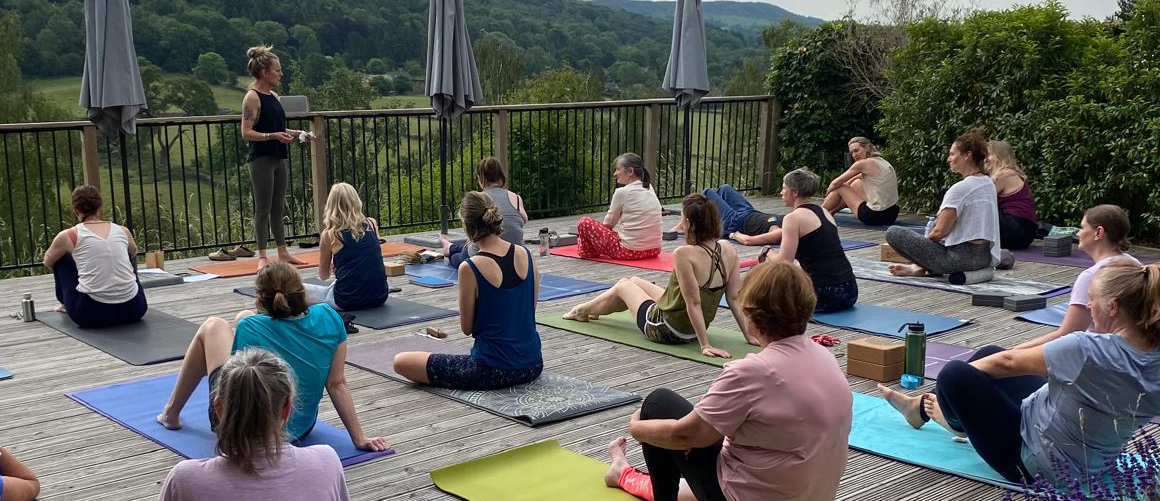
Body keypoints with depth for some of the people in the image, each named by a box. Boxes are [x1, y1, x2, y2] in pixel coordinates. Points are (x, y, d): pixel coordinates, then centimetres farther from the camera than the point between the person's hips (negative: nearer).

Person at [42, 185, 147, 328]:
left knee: (61, 257, 24)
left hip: (92, 314, -2)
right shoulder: (122, 231, 9)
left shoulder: (68, 236, 3)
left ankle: (67, 305, 42)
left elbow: (48, 261, 26)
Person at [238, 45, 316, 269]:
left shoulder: (273, 96, 12)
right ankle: (262, 256, 5)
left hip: (279, 157, 8)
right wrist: (273, 136, -25)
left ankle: (283, 252, 21)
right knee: (263, 209, -2)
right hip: (262, 159, -8)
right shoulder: (252, 97, -11)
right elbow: (246, 133, -16)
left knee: (277, 208, 13)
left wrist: (297, 133, 9)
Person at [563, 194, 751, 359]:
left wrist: (705, 345, -24)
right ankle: (593, 310, 56)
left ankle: (581, 311, 52)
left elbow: (694, 303, -29)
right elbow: (734, 299, -8)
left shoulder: (684, 253, -30)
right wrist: (750, 336, -1)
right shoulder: (728, 249, -10)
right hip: (692, 331, 7)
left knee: (623, 286, 22)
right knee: (634, 281, 27)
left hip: (665, 331, -7)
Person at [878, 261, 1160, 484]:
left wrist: (955, 375, -1)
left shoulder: (1089, 349, -30)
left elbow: (1008, 362, -18)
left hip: (1039, 465, -8)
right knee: (988, 354, 16)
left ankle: (959, 421, 27)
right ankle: (922, 407, 36)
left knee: (956, 376, -8)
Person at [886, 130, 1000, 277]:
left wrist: (924, 241, 5)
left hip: (962, 257, -9)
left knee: (893, 232, -9)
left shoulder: (961, 188, -17)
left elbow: (940, 231, -15)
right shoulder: (989, 184, 10)